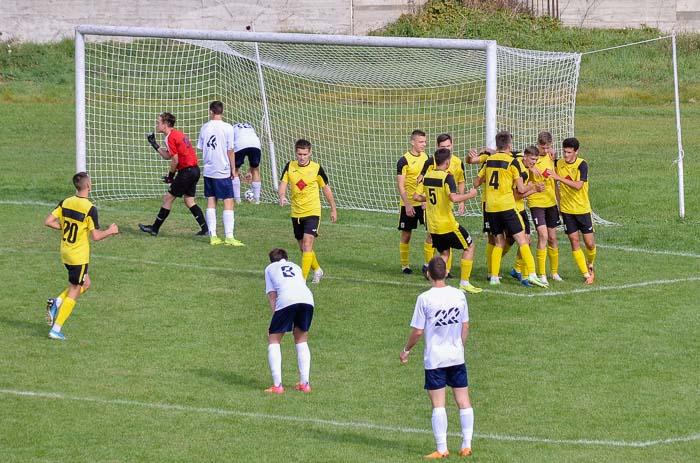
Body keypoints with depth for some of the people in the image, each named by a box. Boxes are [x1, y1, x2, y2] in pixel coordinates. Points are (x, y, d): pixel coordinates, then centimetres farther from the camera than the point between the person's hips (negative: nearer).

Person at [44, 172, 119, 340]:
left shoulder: (65, 203, -1)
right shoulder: (90, 208, -18)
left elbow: (48, 222, -2)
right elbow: (95, 236, -17)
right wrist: (110, 231, 0)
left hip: (65, 253, 7)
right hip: (79, 256, -7)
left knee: (85, 283, 24)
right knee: (74, 293, 3)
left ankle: (56, 302, 6)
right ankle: (56, 329, 1)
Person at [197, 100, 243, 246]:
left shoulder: (205, 128, 3)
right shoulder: (227, 128, -9)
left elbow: (201, 149, 9)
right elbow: (230, 150, -7)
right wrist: (233, 169, 2)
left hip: (208, 170, 4)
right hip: (223, 171, -4)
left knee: (211, 201, 10)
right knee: (228, 202, -2)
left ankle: (213, 236, 9)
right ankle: (229, 237, -8)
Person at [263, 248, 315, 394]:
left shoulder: (270, 268, 27)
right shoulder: (296, 267, 36)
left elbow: (272, 295, 15)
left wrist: (275, 314, 12)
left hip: (286, 300, -3)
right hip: (307, 299, 3)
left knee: (273, 341, 9)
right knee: (302, 341, 22)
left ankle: (277, 385, -2)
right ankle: (304, 383, 18)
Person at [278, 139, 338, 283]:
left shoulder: (316, 168, -6)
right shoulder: (290, 167, 0)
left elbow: (326, 188, 5)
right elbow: (282, 185, -6)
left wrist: (333, 209, 11)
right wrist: (282, 196, -29)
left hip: (312, 213, -4)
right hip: (296, 213, 4)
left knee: (307, 246, -17)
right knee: (302, 248, 16)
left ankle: (302, 279, -18)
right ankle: (317, 270, 39)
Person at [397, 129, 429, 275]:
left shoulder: (425, 157, 7)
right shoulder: (404, 160, -11)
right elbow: (400, 185, -12)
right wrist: (407, 205, -18)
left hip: (424, 203, 5)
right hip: (409, 204, -5)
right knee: (406, 235, 4)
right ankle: (405, 265, 16)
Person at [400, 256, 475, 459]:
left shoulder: (425, 299, -12)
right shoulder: (459, 295, 0)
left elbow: (417, 331, -9)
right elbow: (465, 327, 8)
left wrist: (406, 350, 7)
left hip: (435, 359, -4)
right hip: (457, 358, 4)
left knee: (438, 405, 0)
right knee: (464, 402, 9)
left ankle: (442, 449, -2)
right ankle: (466, 446, 10)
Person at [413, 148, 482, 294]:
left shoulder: (427, 176, 4)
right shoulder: (447, 177, -16)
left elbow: (416, 196, 6)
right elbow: (453, 198, -29)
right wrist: (470, 195, -14)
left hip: (433, 225, 7)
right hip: (448, 224, -7)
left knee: (444, 254, 20)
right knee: (469, 247, 10)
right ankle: (464, 283, 7)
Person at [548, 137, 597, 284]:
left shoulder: (582, 165, -14)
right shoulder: (558, 164, -1)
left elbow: (578, 185, -27)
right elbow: (555, 184, 15)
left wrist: (559, 178, -32)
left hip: (583, 209, -3)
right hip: (566, 210, 3)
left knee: (590, 244, 0)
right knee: (574, 241, -4)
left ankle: (590, 265, 30)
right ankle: (586, 274, 4)